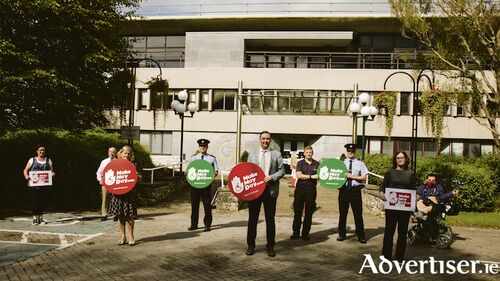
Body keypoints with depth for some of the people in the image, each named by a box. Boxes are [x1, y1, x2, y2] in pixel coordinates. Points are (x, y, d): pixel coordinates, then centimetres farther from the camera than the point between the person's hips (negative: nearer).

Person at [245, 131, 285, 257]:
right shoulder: (252, 154, 12)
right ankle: (251, 245, 15)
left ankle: (270, 247, 14)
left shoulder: (276, 154, 7)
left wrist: (272, 177, -14)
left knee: (270, 219, 5)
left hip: (270, 190, -1)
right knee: (252, 219, 5)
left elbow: (282, 171, 3)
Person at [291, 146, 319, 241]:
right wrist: (311, 176, -12)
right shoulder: (300, 163, 5)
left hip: (311, 189, 2)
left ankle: (305, 233, 12)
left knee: (309, 213, 4)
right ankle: (296, 233, 8)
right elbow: (299, 175, -8)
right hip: (300, 188, -1)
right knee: (297, 212, 1)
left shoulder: (317, 164, 11)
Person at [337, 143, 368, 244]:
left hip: (355, 190, -2)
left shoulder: (360, 163, 3)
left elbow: (364, 177, -4)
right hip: (343, 189, 2)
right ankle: (342, 234, 23)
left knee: (358, 214, 3)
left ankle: (361, 236, 13)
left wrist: (352, 176, -13)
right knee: (342, 213, 10)